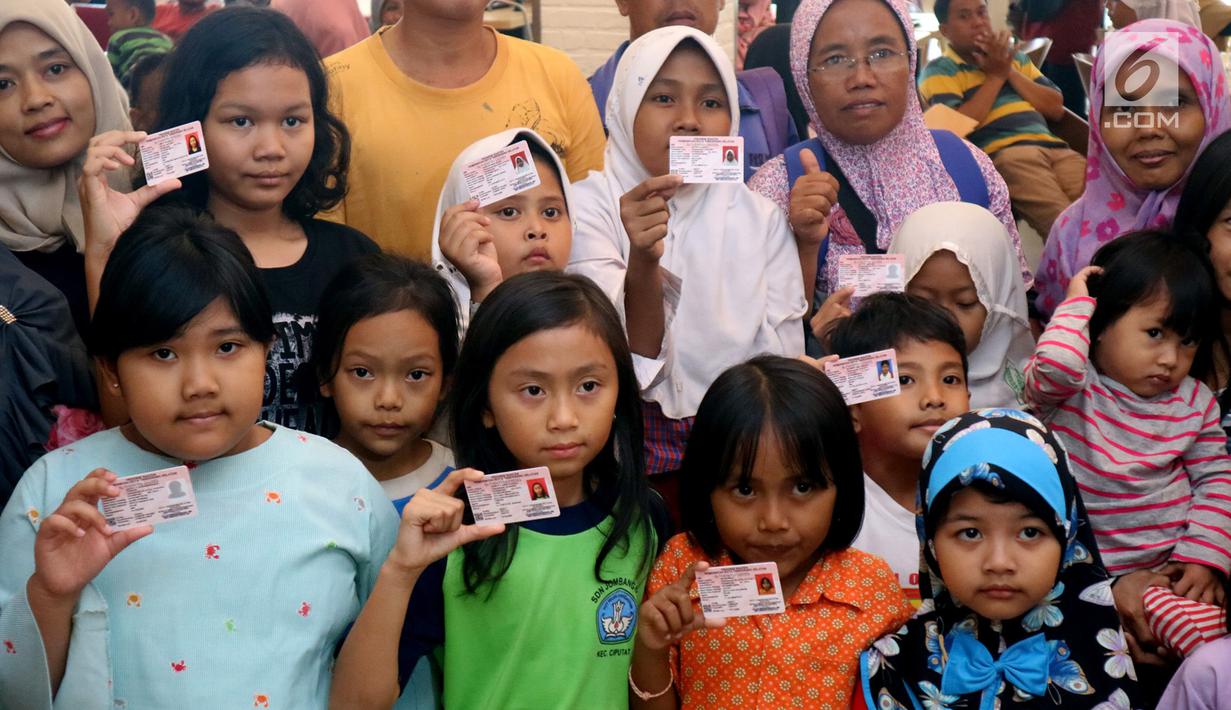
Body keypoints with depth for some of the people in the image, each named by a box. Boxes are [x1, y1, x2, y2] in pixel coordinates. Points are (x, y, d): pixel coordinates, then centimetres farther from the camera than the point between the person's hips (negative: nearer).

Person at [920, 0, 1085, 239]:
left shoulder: (1015, 58, 29)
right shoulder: (939, 70, 10)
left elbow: (1056, 109, 19)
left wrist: (1010, 72, 8)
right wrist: (995, 76, 2)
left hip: (1055, 147, 6)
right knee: (1065, 223, -36)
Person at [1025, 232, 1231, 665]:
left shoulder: (1195, 403, 8)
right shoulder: (1068, 386, -8)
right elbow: (1056, 363, -33)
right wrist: (1078, 302, -14)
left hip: (1175, 566, 5)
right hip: (1089, 569, -5)